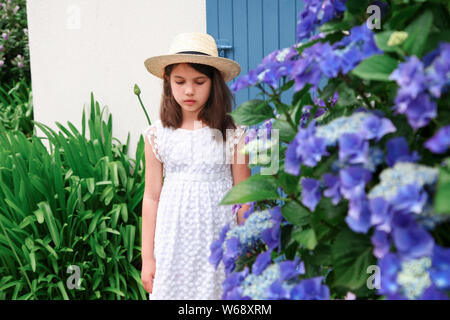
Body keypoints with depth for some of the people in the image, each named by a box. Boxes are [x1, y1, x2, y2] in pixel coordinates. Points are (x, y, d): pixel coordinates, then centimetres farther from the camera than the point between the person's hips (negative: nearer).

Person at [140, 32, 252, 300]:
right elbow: (152, 197, 4)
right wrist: (147, 257, 6)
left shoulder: (233, 134, -4)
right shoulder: (158, 135, 0)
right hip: (172, 245, 2)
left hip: (218, 243, -1)